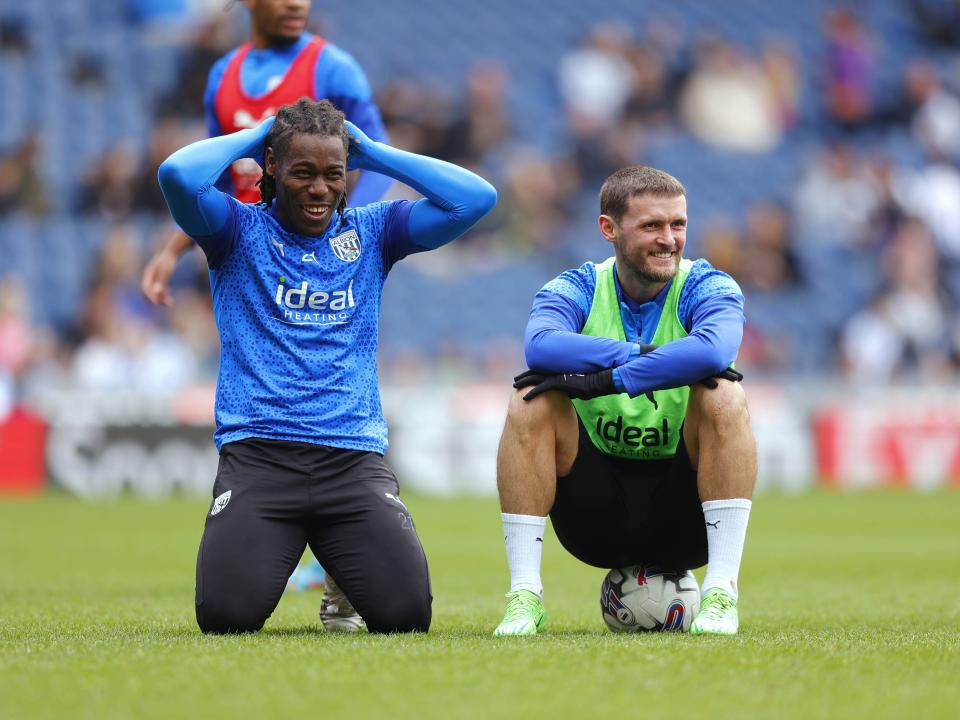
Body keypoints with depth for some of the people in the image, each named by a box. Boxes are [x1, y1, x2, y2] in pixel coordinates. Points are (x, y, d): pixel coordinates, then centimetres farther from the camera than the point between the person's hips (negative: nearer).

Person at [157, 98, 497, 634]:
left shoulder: (370, 233, 14)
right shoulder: (241, 231, 7)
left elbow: (477, 198, 4)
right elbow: (179, 175, -13)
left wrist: (373, 152, 8)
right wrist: (250, 137, 3)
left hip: (354, 459, 2)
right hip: (257, 454, -2)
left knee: (406, 612, -17)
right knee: (226, 614, -21)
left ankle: (345, 564, 20)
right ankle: (277, 551, 17)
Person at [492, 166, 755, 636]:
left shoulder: (706, 288, -5)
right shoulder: (578, 289, -1)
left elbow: (713, 349, -31)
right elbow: (541, 346, -26)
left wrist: (607, 378, -33)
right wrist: (647, 355, -29)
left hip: (683, 512, -1)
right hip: (597, 518, 1)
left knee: (723, 396, -26)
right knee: (532, 400, -21)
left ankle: (721, 594, -27)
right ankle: (524, 596, -21)